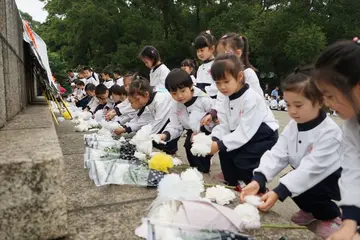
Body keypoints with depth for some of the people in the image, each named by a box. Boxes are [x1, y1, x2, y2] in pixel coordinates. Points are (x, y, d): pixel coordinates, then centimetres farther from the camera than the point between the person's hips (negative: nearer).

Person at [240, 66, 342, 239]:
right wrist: (258, 180, -35)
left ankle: (332, 216, 4)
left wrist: (278, 193, -44)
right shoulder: (292, 126, -9)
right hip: (305, 176, 7)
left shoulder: (329, 132, -29)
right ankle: (312, 209, 15)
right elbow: (277, 154, -18)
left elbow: (312, 168, -37)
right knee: (289, 183, -18)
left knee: (295, 186, -28)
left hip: (331, 179, -7)